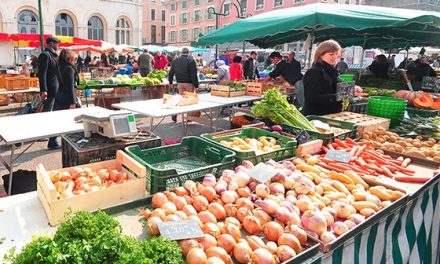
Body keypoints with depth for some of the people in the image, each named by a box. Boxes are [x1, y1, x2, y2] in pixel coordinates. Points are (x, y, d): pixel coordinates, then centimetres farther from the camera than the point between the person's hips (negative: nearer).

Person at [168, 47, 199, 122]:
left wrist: (170, 82, 25)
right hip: (189, 83, -5)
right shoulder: (191, 61, -11)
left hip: (179, 83, 5)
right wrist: (196, 86, -11)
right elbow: (194, 75, -14)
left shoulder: (175, 61, 7)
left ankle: (175, 114, 0)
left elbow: (171, 73, 13)